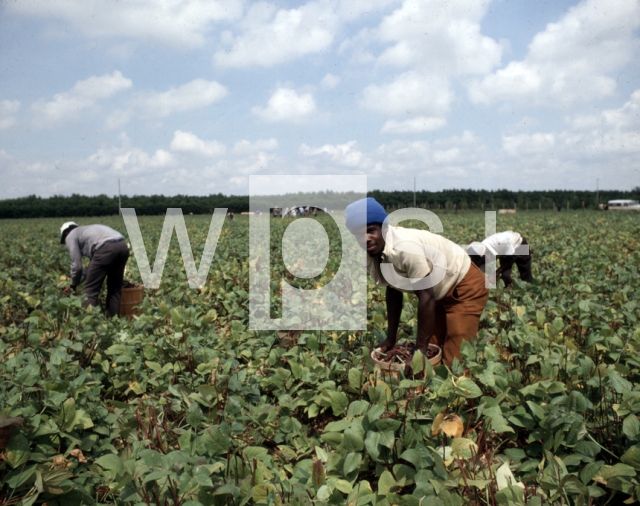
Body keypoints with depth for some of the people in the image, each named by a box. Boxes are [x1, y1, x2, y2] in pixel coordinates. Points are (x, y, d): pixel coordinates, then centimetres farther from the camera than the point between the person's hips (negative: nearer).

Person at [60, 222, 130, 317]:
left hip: (106, 248, -8)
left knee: (90, 290, 5)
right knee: (115, 288, 20)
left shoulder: (70, 236, 18)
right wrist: (78, 280, 41)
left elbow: (77, 265, 11)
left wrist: (73, 285, 27)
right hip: (123, 246, 8)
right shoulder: (86, 231, 39)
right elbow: (93, 265, 38)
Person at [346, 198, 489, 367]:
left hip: (465, 286, -8)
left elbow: (426, 296, -31)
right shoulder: (373, 252, -10)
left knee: (454, 361, -11)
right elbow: (393, 291, 2)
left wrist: (421, 348, -25)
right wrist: (391, 339, 5)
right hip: (440, 291, 8)